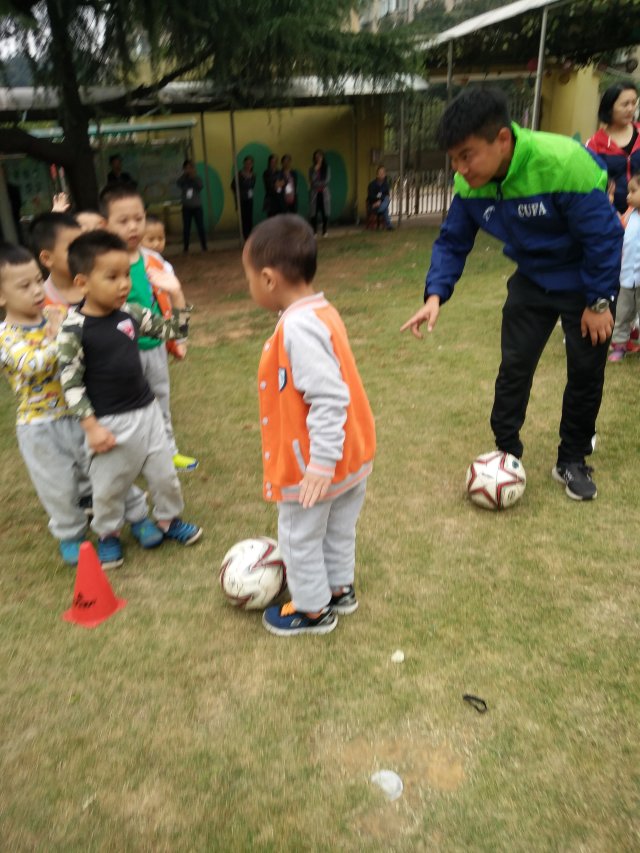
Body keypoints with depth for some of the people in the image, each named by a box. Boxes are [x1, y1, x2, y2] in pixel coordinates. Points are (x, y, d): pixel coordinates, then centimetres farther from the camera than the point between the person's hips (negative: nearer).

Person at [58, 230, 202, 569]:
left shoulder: (131, 312, -2)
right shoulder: (74, 328, -17)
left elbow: (174, 331, 9)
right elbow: (70, 382, -14)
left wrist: (177, 296, -4)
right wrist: (91, 426, -16)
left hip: (146, 410, 5)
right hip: (110, 422, -5)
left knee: (164, 474, 17)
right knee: (109, 486, 12)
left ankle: (168, 520, 41)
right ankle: (108, 535, 37)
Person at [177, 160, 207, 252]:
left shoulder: (197, 178, 4)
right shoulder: (183, 179, 2)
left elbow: (201, 186, -14)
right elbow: (178, 183, -18)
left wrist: (194, 176, -20)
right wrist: (185, 174, -26)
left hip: (197, 207, 0)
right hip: (186, 208, 0)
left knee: (200, 227, -3)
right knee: (186, 228, 0)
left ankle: (204, 247, 4)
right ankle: (186, 248, 5)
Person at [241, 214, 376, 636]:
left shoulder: (299, 328, -28)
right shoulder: (322, 312, 3)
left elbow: (329, 400, -32)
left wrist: (320, 463, -29)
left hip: (315, 463, -9)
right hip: (350, 454, 9)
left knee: (300, 536, 13)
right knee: (338, 528, 26)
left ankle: (312, 609, 33)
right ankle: (339, 588, 46)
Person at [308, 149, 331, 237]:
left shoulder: (327, 168, 5)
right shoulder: (312, 169, 6)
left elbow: (327, 181, -4)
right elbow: (312, 181, -7)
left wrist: (316, 184, -5)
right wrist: (315, 170, -12)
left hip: (324, 193, 0)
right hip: (315, 193, 0)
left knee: (325, 212, -3)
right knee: (314, 213, -5)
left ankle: (324, 231, 5)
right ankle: (313, 232, 0)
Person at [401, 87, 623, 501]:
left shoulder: (565, 162, -35)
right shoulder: (470, 183, -18)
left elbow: (604, 235, -26)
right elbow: (453, 241, -6)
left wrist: (599, 301, -18)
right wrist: (436, 294, -21)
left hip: (587, 283, -4)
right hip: (533, 281, 4)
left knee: (586, 373, 5)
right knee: (514, 367, 1)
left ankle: (572, 460, 23)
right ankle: (507, 454, 16)